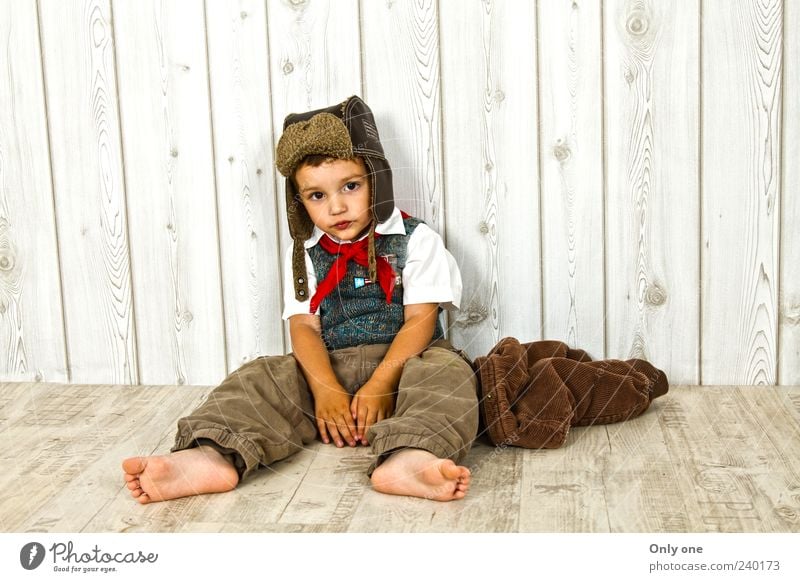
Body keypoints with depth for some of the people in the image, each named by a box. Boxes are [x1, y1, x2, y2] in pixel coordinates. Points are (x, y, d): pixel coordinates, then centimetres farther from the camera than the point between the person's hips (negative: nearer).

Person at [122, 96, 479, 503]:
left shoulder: (416, 240, 0)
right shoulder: (305, 252, 11)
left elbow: (420, 320, -8)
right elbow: (304, 326, 0)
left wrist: (380, 384, -22)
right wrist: (326, 389, -18)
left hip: (402, 362, -3)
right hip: (329, 367, 3)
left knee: (447, 372, -33)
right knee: (259, 378, -17)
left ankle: (406, 459, -62)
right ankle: (213, 457, -43)